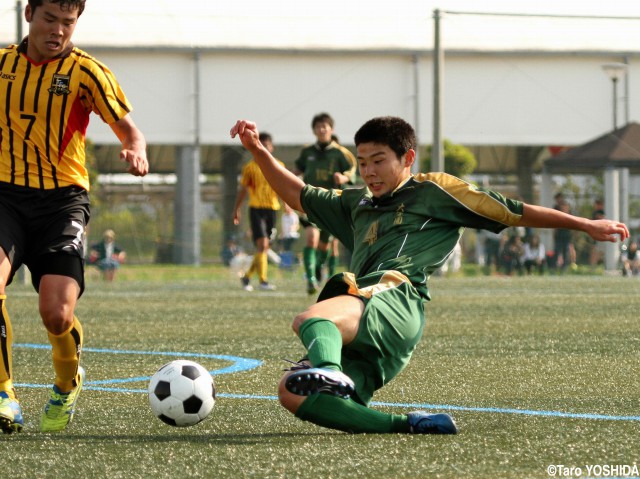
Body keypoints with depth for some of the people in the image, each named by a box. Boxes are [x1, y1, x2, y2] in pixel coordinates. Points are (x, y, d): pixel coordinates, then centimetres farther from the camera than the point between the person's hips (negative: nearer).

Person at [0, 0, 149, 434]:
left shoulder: (85, 71, 0)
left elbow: (128, 128, -2)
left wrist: (136, 150, -23)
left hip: (62, 200, -2)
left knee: (57, 312, -16)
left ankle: (67, 386, 18)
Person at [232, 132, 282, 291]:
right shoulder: (250, 167, 3)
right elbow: (243, 190, 7)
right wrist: (236, 209, 6)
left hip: (272, 208, 4)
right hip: (256, 208, -4)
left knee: (266, 248, 7)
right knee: (262, 244, -15)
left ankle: (247, 276, 22)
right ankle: (263, 280, -16)